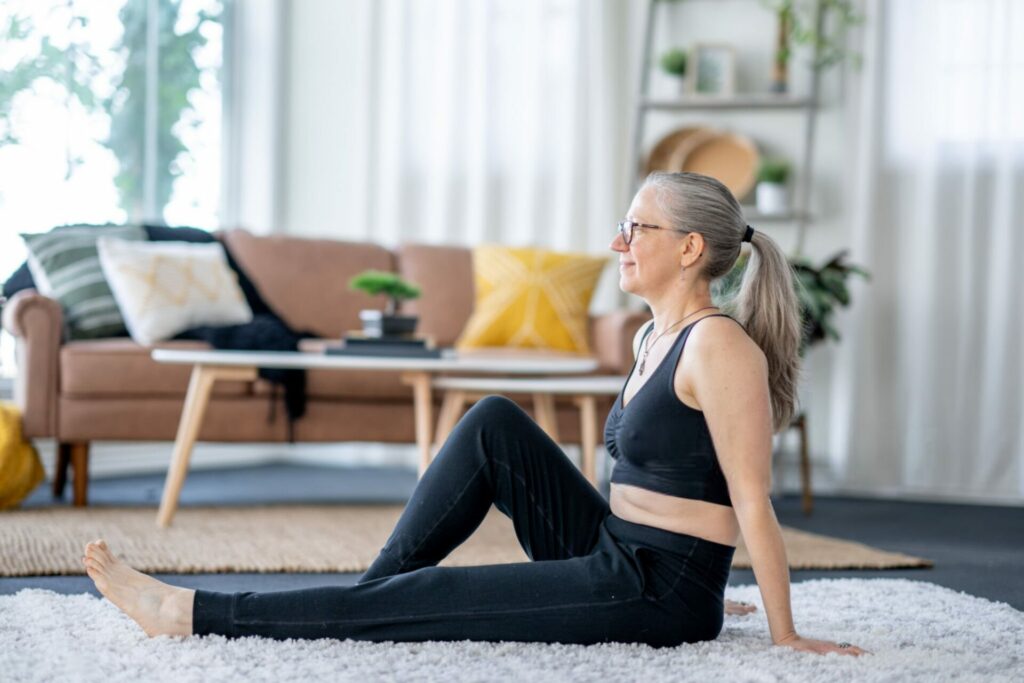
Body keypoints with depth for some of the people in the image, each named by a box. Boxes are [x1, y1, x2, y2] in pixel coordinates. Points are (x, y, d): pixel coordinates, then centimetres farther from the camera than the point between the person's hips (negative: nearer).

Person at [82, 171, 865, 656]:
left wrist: (787, 637, -14)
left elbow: (753, 502, -17)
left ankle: (194, 614, -4)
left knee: (418, 601, -10)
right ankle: (372, 589, 3)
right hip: (614, 559, 9)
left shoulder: (719, 345, -18)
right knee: (495, 423, 1)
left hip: (655, 596, -9)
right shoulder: (652, 337, 12)